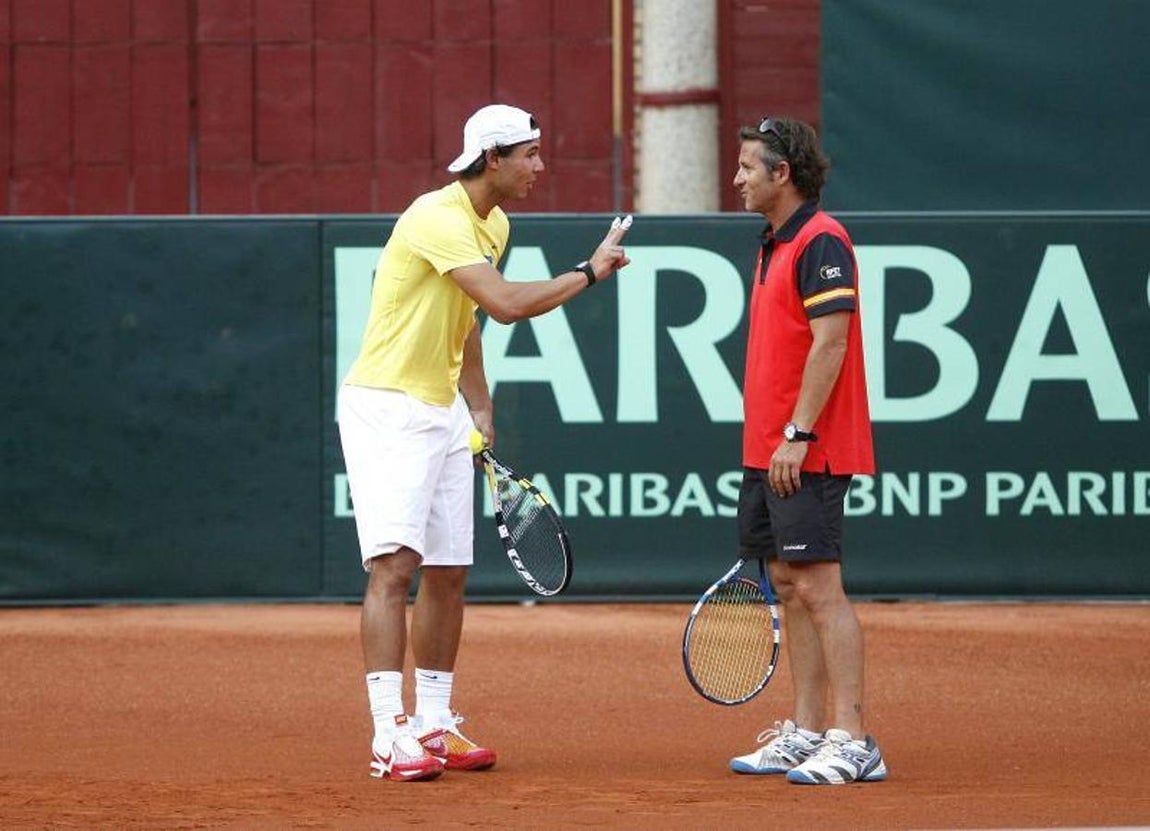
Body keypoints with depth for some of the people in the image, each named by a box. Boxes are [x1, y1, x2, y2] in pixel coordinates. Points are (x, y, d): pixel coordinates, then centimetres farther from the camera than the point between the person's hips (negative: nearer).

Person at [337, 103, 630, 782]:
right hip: (385, 407, -9)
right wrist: (589, 272, -18)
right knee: (395, 566, -16)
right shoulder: (437, 218, -20)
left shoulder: (495, 227, 11)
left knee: (449, 573, 10)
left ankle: (434, 726, 19)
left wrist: (479, 404, 18)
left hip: (443, 414, 9)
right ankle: (390, 736, -20)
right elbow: (508, 303, -29)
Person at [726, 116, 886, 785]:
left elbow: (830, 342, -19)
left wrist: (798, 434, -22)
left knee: (818, 587, -12)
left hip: (807, 453, -10)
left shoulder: (821, 242, -12)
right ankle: (806, 733, 13)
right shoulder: (776, 246, 18)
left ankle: (852, 741, -12)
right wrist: (768, 441, 19)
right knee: (791, 589, 10)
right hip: (768, 453, 10)